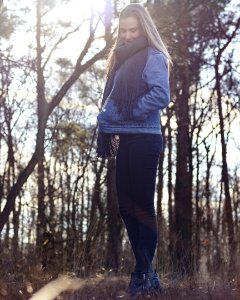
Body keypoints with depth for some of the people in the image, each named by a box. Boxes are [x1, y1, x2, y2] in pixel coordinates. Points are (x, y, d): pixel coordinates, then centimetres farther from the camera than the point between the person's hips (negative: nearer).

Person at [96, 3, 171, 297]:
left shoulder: (153, 57, -6)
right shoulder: (123, 59, 18)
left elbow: (161, 95, -21)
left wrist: (126, 113, -16)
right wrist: (106, 119, 2)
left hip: (143, 140, -8)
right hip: (125, 140, 9)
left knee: (142, 206, -3)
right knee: (126, 206, 9)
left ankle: (143, 276, 6)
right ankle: (146, 274, 19)